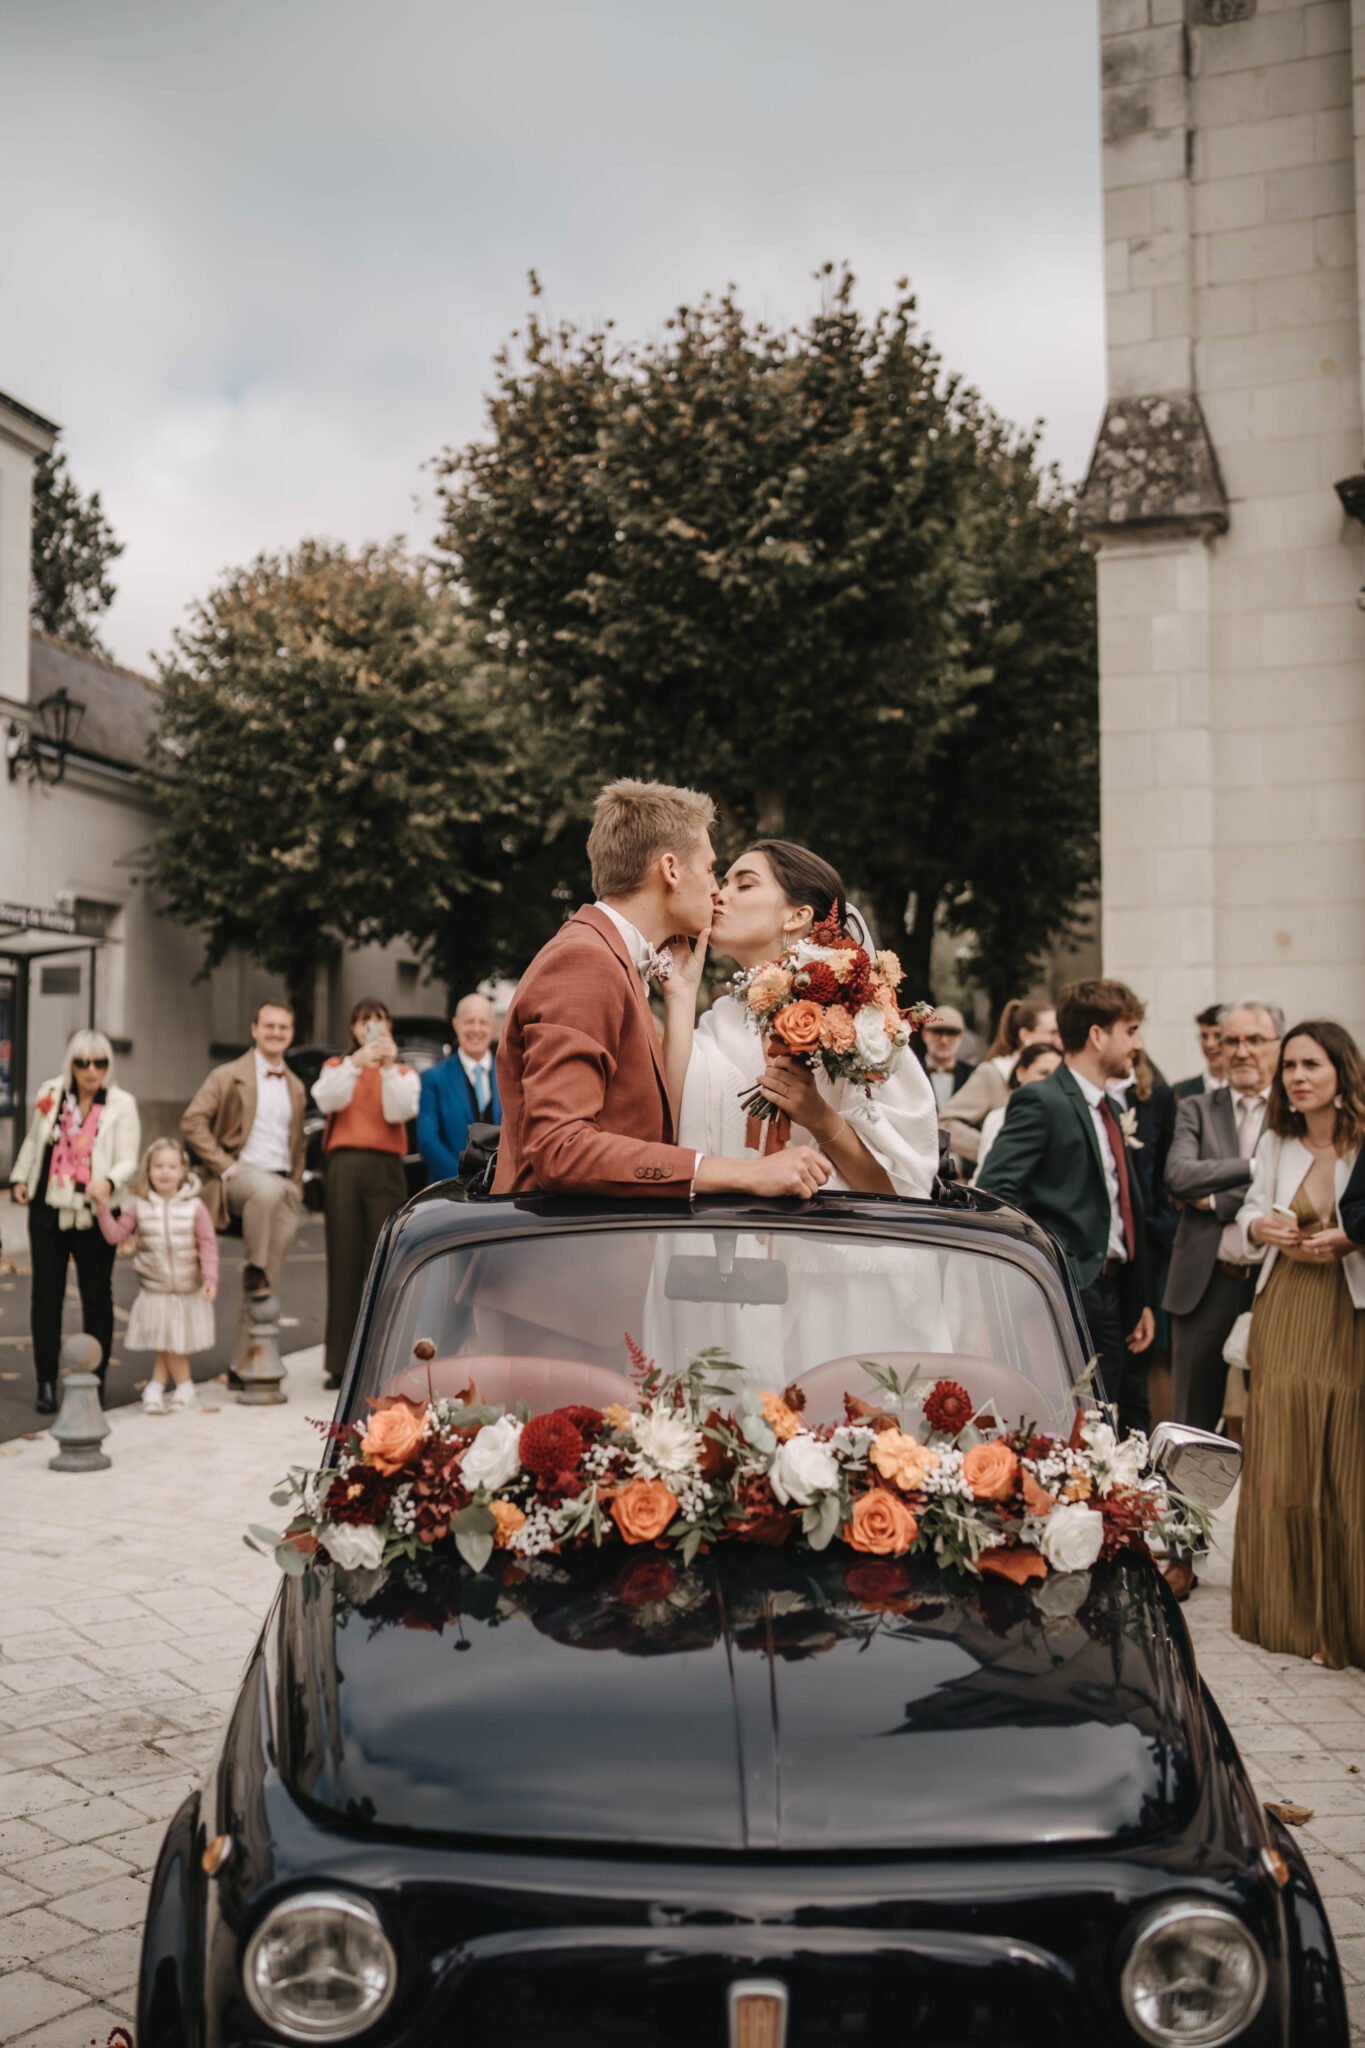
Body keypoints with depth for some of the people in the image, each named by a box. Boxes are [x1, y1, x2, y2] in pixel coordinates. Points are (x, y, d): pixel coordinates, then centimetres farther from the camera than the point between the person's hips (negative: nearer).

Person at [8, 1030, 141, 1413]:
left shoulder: (122, 1105, -6)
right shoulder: (50, 1094, 3)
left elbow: (128, 1161, -10)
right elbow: (33, 1141, 18)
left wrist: (109, 1182, -29)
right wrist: (19, 1178, 11)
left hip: (94, 1215, -2)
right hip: (48, 1211, 3)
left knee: (97, 1296, 5)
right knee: (45, 1295, 5)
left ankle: (95, 1381, 16)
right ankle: (46, 1383, 14)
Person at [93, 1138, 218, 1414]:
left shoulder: (195, 1208, -8)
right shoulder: (139, 1206, -3)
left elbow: (208, 1246, -8)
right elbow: (116, 1235, -3)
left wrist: (210, 1279, -17)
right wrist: (103, 1209, -14)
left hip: (189, 1292, -1)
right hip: (155, 1291, 1)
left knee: (175, 1345, 5)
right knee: (166, 1345, 5)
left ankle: (156, 1387, 22)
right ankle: (184, 1386, 22)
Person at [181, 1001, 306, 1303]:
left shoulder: (296, 1087, 21)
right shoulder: (228, 1076, 3)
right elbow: (191, 1122, -5)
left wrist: (296, 1187, 16)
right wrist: (225, 1166, -13)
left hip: (283, 1182, 6)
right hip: (243, 1173, -6)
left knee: (279, 1247, -9)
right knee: (267, 1189, -38)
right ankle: (254, 1272, -25)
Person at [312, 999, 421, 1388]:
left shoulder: (404, 1073, 17)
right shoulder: (336, 1067, 18)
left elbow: (399, 1111, -3)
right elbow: (327, 1100, -4)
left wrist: (389, 1067, -13)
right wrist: (354, 1063, -17)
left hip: (385, 1168, 0)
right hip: (344, 1165, 0)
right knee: (344, 1263, -3)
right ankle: (338, 1361, 0)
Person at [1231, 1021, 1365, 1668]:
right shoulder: (1276, 1141, 8)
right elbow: (1252, 1209, 17)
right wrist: (1262, 1227, -3)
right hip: (1285, 1315, 4)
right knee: (1281, 1462, 4)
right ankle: (1291, 1614, 18)